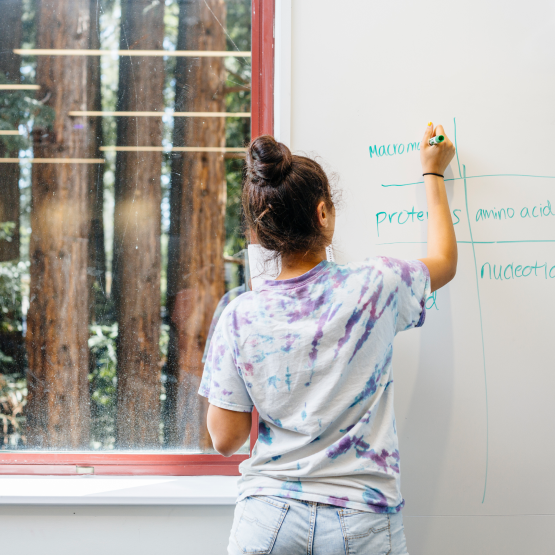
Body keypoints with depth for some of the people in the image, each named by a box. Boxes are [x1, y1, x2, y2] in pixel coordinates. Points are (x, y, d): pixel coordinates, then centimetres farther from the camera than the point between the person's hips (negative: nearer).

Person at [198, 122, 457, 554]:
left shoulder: (240, 317, -7)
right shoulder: (376, 287, -9)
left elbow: (225, 439, -1)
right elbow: (445, 262, 14)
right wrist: (434, 174, 27)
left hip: (268, 518, 0)